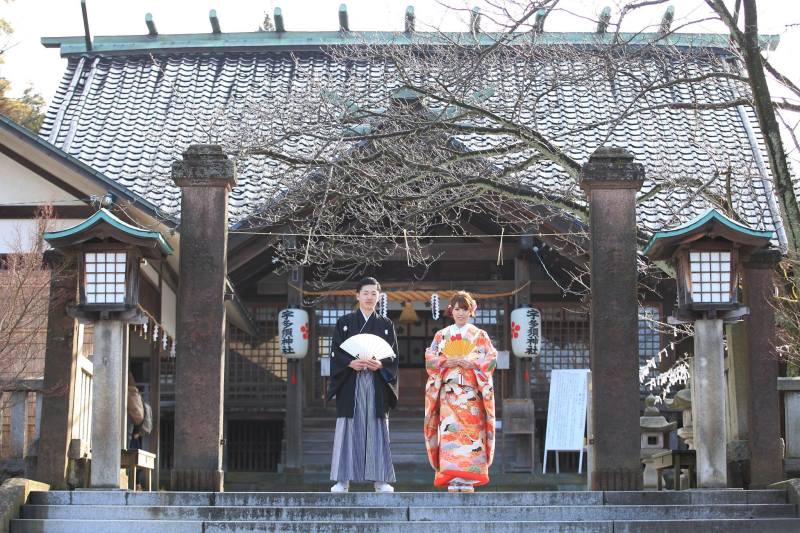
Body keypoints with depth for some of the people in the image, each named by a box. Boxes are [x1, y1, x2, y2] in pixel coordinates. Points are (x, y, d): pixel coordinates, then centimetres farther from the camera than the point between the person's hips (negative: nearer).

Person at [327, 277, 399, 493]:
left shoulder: (386, 324, 12)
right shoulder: (345, 322, 8)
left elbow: (394, 355, 7)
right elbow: (336, 352, 2)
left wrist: (380, 364, -13)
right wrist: (351, 363, -17)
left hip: (377, 383, 1)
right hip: (350, 382, -1)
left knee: (377, 428, -1)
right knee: (349, 427, -5)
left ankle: (381, 480, 2)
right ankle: (343, 480, -3)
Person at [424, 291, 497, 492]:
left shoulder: (480, 335, 10)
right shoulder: (441, 335, 15)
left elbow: (491, 359, 1)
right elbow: (429, 358, 6)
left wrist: (471, 363, -14)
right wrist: (447, 362, -11)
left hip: (471, 394, -1)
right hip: (448, 393, 1)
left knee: (470, 434, -10)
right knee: (449, 433, -9)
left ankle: (467, 481, -10)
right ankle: (452, 482, -10)